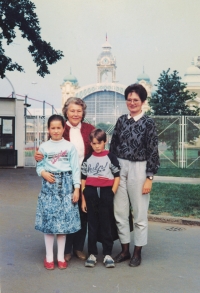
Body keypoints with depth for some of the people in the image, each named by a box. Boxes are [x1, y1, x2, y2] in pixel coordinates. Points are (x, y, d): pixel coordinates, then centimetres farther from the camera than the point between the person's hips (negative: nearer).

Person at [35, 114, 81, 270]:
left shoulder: (70, 146, 1)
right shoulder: (44, 147, 4)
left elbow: (75, 168, 0)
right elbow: (39, 165, 6)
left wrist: (77, 188, -5)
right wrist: (43, 173, -16)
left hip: (66, 185, 0)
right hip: (49, 185, 1)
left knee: (64, 220, 4)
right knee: (48, 220, 2)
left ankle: (61, 256, 17)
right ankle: (49, 257, 15)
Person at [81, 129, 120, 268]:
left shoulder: (110, 157, 1)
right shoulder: (87, 159, 8)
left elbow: (117, 176, 1)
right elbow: (83, 179, 8)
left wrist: (112, 193, -8)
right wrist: (83, 199, 4)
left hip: (106, 193, -2)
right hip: (91, 194, 2)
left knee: (106, 225, 3)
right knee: (92, 225, 7)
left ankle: (107, 254, 12)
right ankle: (92, 254, 14)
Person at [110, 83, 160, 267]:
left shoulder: (148, 123, -6)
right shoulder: (121, 120, 7)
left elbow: (153, 152, -7)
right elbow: (113, 146, 11)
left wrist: (149, 178, -10)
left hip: (138, 169, -4)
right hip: (119, 168, 4)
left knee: (139, 212, 5)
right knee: (120, 211, 8)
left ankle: (137, 252, 20)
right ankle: (125, 249, 23)